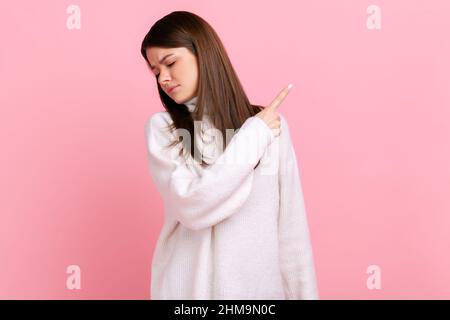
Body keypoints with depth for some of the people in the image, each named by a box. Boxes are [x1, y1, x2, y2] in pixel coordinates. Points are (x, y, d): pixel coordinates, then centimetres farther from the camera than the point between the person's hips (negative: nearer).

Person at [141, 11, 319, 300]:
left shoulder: (271, 125, -5)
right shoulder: (161, 128, -5)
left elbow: (291, 226, -3)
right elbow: (191, 206, -20)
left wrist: (303, 292, -2)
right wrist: (253, 134, -15)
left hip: (259, 284, 1)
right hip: (187, 285, 0)